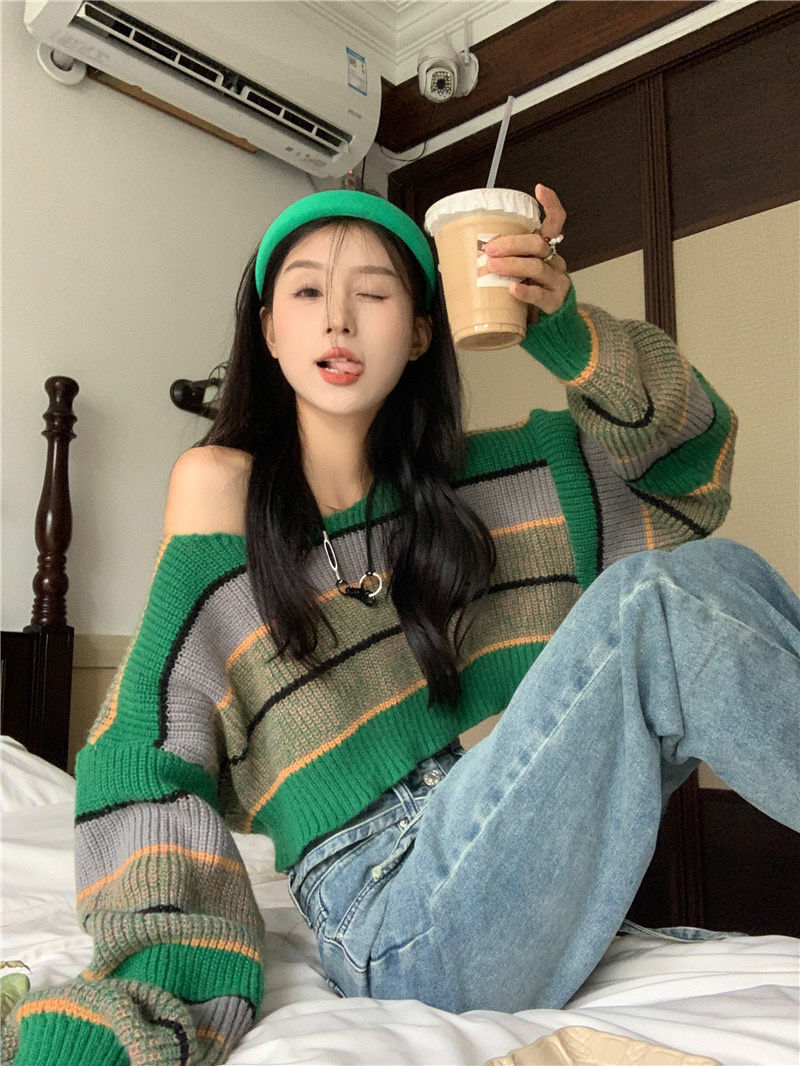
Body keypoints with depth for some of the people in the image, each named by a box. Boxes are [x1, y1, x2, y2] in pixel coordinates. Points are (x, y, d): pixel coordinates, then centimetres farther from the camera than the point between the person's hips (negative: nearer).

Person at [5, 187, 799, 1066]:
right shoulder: (223, 486, -2)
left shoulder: (472, 477, 9)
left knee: (712, 572, -9)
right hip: (397, 920, -5)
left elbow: (687, 441, 11)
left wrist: (563, 327, -7)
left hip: (543, 858, 5)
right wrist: (157, 991, -17)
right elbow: (153, 741, -7)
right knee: (648, 604, -22)